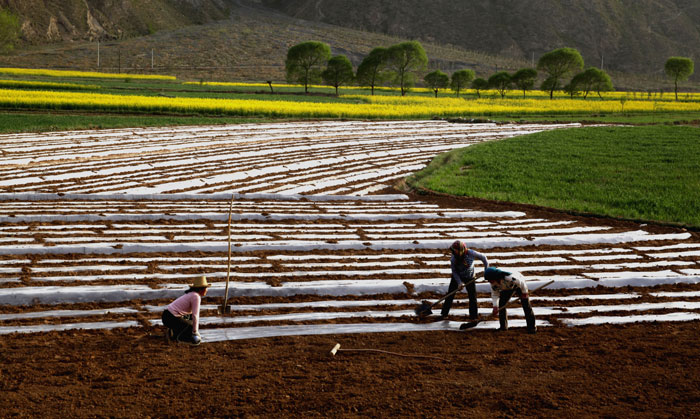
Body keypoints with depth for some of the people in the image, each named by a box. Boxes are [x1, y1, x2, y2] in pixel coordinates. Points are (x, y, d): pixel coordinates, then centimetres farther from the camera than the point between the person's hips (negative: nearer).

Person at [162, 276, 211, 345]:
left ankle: (173, 332, 18)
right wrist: (195, 332, -6)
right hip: (171, 319, -10)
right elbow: (195, 315, -16)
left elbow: (193, 313, 23)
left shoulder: (191, 294, 16)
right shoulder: (196, 297, -14)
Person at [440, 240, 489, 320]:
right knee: (450, 295, 1)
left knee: (472, 296, -1)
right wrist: (459, 282, -23)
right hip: (457, 277, 0)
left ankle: (474, 316, 11)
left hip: (469, 278, 0)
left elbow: (483, 258, -10)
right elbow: (454, 271, -13)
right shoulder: (453, 258, -24)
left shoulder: (470, 253, -27)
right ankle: (444, 313, 14)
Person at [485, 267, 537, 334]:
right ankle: (503, 326, 7)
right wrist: (495, 306, -26)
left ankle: (531, 327, -2)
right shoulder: (493, 283, -26)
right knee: (501, 305, -5)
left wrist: (524, 293, -16)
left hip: (519, 286, -5)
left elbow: (521, 282, -30)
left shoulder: (509, 277, -46)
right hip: (506, 289, 5)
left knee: (526, 306, -10)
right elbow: (494, 294, -14)